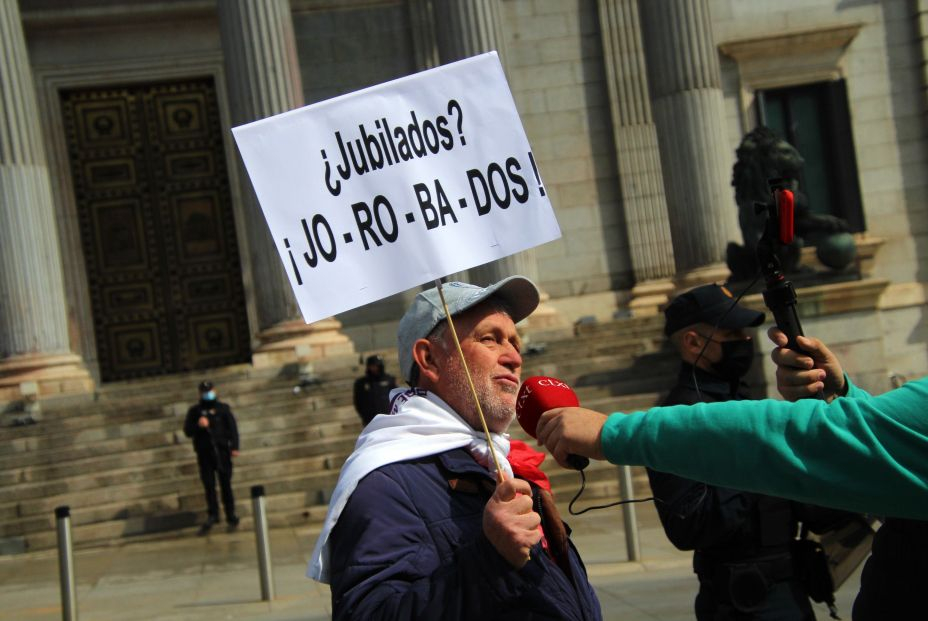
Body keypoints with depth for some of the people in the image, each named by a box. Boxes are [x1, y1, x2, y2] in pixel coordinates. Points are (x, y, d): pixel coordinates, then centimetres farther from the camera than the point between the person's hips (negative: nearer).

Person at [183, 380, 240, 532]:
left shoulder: (223, 408, 8)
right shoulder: (194, 410, 10)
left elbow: (232, 428, 4)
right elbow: (187, 431, 7)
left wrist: (234, 447, -6)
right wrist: (198, 425, -13)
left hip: (222, 451, -1)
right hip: (204, 453, 1)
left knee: (225, 484, 2)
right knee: (209, 485, -2)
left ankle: (231, 515, 10)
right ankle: (212, 515, 3)